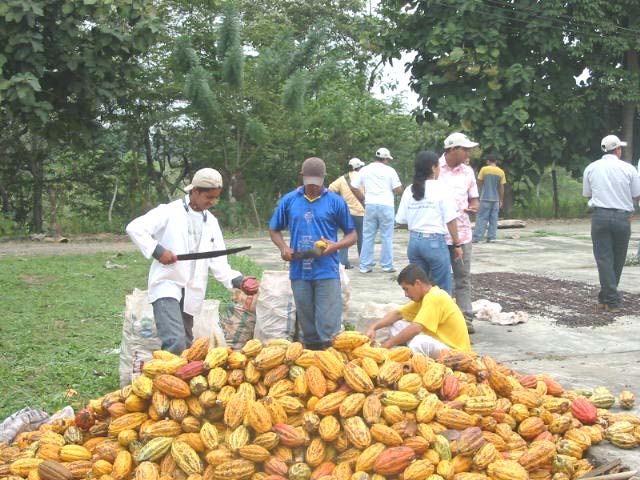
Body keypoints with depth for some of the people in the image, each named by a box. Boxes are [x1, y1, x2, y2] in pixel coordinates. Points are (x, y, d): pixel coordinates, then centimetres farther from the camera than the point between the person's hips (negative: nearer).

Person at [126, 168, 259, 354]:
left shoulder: (211, 222, 11)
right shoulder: (169, 212, -7)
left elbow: (218, 262, 7)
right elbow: (134, 227, -11)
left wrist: (237, 281, -7)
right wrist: (156, 250, -19)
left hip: (192, 293, 7)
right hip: (167, 285, -6)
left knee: (186, 346, 13)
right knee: (175, 343, -22)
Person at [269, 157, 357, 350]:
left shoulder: (335, 202, 2)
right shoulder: (289, 200, 7)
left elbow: (352, 235, 7)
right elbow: (274, 230, 18)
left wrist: (336, 245, -13)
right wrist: (283, 247, -3)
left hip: (327, 271, -2)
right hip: (299, 271, 2)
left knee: (327, 325, -4)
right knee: (306, 320, 11)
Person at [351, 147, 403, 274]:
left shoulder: (365, 170, 7)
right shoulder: (389, 170, -2)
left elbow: (353, 188, 7)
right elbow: (398, 190, -5)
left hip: (370, 205, 3)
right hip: (386, 206, -3)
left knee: (368, 236, 7)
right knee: (387, 237, 4)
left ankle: (365, 266, 8)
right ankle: (387, 265, 7)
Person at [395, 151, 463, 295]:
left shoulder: (409, 191, 4)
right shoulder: (440, 189, -8)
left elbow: (401, 221, 5)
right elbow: (450, 221, -9)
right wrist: (457, 245, 0)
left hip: (414, 241, 5)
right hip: (435, 242, -5)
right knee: (442, 290, 4)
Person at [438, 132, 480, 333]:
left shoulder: (467, 171, 8)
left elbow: (474, 200, 14)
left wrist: (473, 207, -8)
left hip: (462, 232, 3)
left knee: (463, 277, 5)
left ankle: (466, 318, 9)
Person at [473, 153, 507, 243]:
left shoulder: (484, 169, -6)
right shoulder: (501, 172, 3)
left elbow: (480, 182, 0)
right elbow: (501, 188, 4)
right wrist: (501, 200, 11)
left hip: (485, 198, -3)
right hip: (496, 199, 3)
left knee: (481, 218, -2)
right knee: (493, 219, 8)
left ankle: (477, 237, -7)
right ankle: (491, 237, 6)